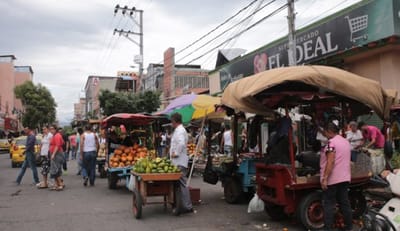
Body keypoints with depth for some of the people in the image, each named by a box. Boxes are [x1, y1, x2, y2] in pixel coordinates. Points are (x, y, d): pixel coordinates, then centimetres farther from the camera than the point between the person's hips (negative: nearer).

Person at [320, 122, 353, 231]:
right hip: (345, 177, 8)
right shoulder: (346, 142, 12)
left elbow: (330, 161, -22)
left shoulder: (332, 142, -14)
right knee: (344, 202, 14)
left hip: (332, 179, -8)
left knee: (329, 204, -1)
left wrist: (324, 178, -22)